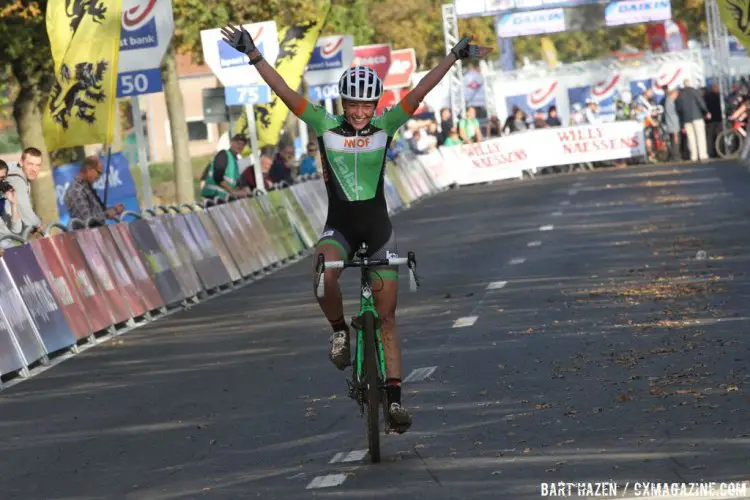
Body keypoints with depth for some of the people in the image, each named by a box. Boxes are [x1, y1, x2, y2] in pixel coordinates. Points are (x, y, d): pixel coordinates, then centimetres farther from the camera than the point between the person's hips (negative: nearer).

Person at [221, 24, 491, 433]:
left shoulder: (385, 126, -3)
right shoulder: (324, 126, -4)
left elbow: (419, 92, -9)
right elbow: (285, 92, -11)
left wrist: (453, 57, -17)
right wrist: (253, 55, -19)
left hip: (378, 228, 1)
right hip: (339, 227, -1)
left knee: (386, 318, 1)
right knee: (323, 276, -34)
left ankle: (394, 398, 4)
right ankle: (339, 330, -4)